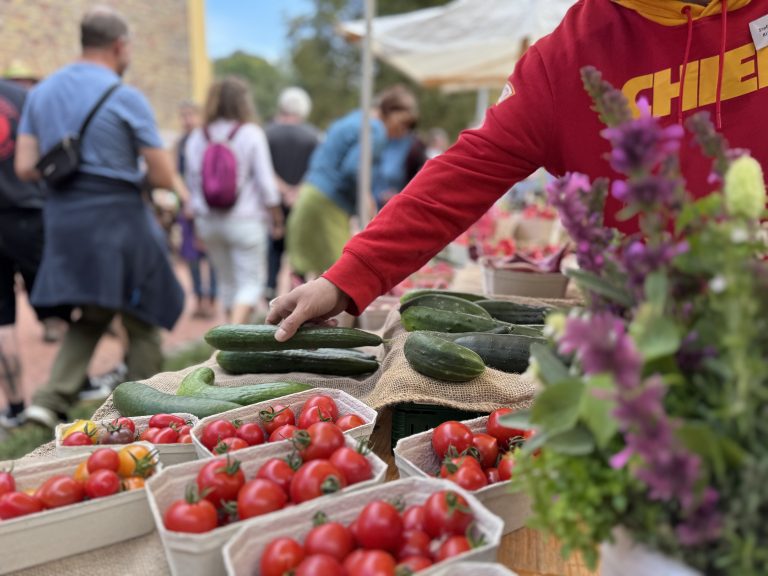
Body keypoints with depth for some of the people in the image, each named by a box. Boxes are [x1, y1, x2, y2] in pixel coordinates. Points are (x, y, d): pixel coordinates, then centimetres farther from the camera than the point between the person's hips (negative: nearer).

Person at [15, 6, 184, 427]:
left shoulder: (41, 92, 8)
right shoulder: (125, 97, -10)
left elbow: (26, 168, 4)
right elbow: (164, 178, -10)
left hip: (64, 220, 6)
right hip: (117, 222, -6)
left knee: (91, 318, 21)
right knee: (142, 322, 10)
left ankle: (51, 399, 7)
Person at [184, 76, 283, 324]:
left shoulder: (196, 138, 5)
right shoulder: (251, 134, -8)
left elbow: (192, 183, 8)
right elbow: (265, 182, -9)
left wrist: (199, 222, 17)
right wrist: (276, 218, 2)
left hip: (208, 220, 5)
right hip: (245, 220, -5)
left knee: (227, 280, 18)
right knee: (251, 281, 3)